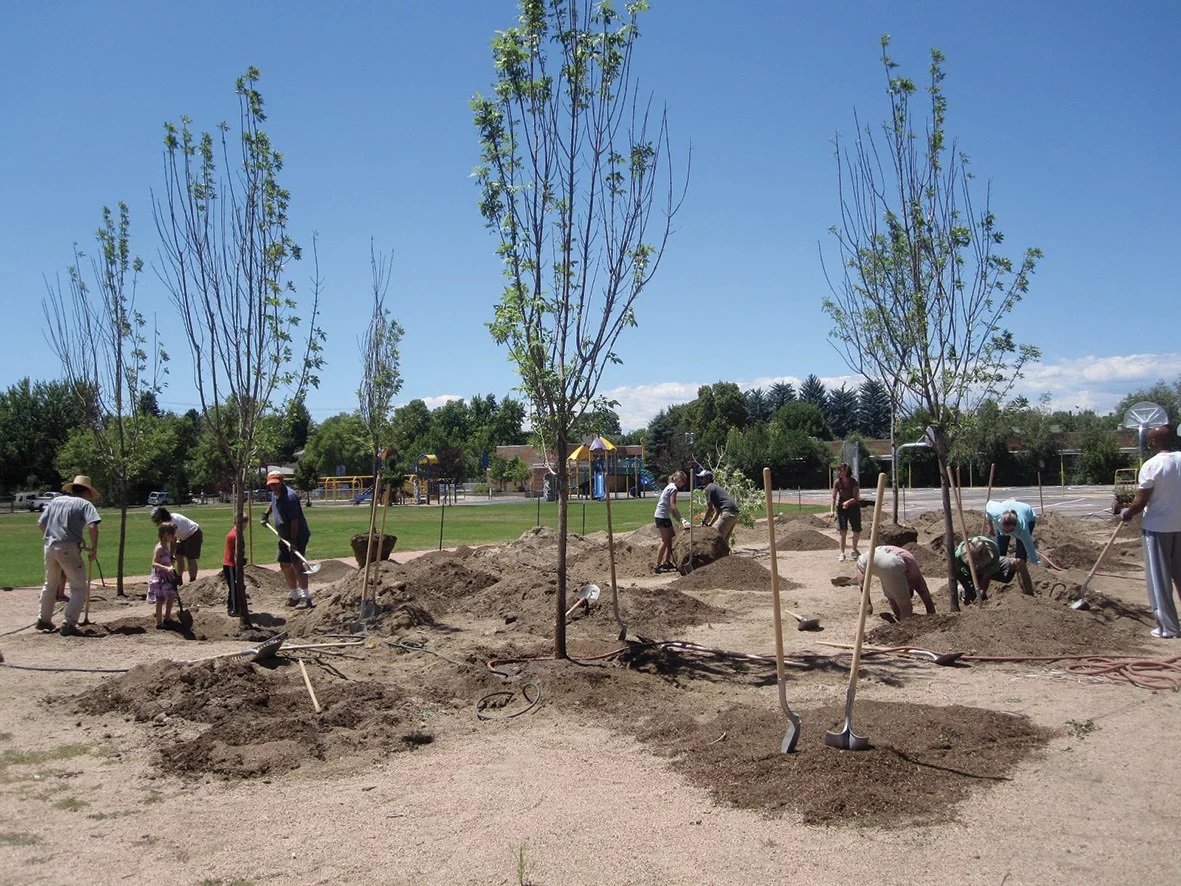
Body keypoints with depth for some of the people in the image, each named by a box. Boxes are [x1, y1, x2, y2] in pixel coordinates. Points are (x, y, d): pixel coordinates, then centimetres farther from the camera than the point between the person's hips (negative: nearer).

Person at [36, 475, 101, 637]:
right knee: (79, 588, 2)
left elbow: (41, 523, 16)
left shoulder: (56, 500, 15)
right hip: (68, 548, -6)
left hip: (50, 546, 6)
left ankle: (44, 620, 35)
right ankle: (68, 624, -6)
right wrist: (94, 548, -6)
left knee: (50, 584, 24)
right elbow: (92, 526, -16)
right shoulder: (85, 504, -2)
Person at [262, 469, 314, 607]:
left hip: (298, 535, -10)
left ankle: (306, 596, -20)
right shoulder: (275, 494, 6)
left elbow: (295, 520, -26)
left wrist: (293, 540, -28)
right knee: (285, 564, 14)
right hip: (285, 537, 10)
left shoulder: (290, 497, -23)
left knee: (296, 563, -19)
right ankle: (294, 595, 27)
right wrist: (266, 514, 21)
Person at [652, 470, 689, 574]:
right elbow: (673, 506, -21)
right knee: (665, 541, -6)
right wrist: (681, 519, -22)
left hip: (664, 516, 10)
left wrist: (679, 519, 10)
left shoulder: (670, 487, 18)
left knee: (671, 539, 13)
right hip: (662, 516, -10)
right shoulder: (673, 488, -12)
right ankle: (657, 566, -5)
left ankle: (666, 562, 17)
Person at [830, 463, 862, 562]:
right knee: (843, 531, -11)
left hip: (854, 507, 0)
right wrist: (832, 511, -21)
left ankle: (854, 550, 30)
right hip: (841, 508, 0)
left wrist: (848, 502, -42)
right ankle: (842, 554, -6)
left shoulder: (853, 482, -17)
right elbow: (834, 497, -11)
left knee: (857, 531, 5)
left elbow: (856, 497, -22)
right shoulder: (837, 482, -12)